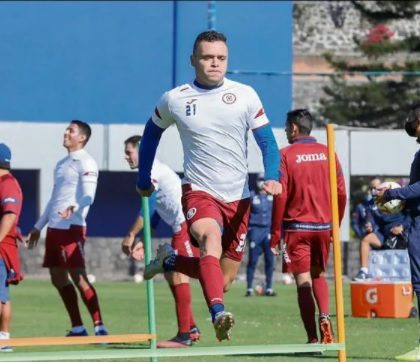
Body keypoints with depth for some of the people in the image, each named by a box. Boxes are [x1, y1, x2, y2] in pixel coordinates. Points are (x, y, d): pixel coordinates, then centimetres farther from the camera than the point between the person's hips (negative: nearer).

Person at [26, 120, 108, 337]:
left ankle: (99, 327, -11)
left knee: (78, 277, -13)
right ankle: (77, 328, 14)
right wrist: (38, 227, 27)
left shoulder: (86, 163, -6)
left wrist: (74, 207, -38)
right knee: (58, 279, 9)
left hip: (71, 228, -9)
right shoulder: (62, 164, 21)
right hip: (54, 228, 9)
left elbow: (88, 197, -18)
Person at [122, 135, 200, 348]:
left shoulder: (152, 171, -9)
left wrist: (131, 236, -17)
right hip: (181, 226, 10)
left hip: (187, 225, -10)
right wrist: (142, 243, 20)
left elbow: (148, 208, -18)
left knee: (178, 274, -13)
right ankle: (191, 328, 17)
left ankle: (184, 335, -15)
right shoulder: (155, 170, 22)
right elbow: (154, 214, 24)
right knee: (170, 273, 14)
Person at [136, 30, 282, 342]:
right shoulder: (174, 100, -1)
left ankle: (170, 261, 32)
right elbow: (152, 133, 17)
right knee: (211, 243, -34)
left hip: (238, 197, 3)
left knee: (224, 279, 7)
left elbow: (267, 141, -1)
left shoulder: (245, 96, -2)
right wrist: (143, 179, 21)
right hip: (199, 192, -2)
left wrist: (272, 177, -20)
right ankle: (219, 314, -47)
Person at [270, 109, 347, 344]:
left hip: (297, 227, -3)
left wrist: (275, 235, -5)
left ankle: (313, 338, -5)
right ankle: (325, 316, -5)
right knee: (319, 275, 20)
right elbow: (341, 193, 4)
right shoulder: (327, 153, 4)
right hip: (323, 225, 3)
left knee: (304, 281, 0)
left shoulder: (287, 155, -6)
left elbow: (280, 197, -9)